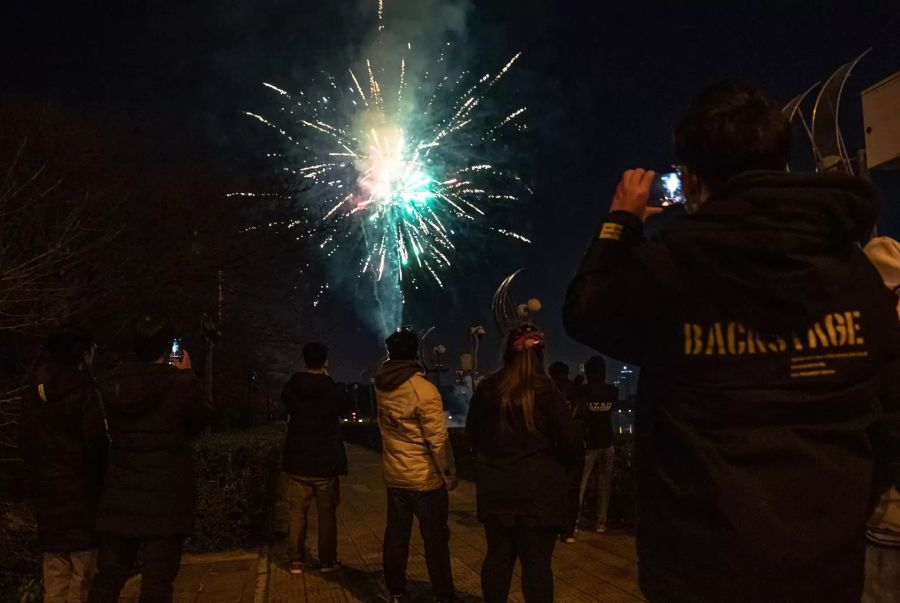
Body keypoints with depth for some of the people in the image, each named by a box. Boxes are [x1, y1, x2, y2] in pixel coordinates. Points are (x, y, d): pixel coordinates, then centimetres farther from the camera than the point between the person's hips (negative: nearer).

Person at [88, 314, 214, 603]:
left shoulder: (112, 383, -4)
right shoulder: (182, 383, -17)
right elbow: (204, 417, 2)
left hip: (120, 495, 4)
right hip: (166, 497, -4)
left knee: (109, 574, 16)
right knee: (157, 579, 5)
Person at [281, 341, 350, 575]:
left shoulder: (291, 388, -5)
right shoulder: (331, 389, -11)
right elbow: (345, 406, 9)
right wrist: (327, 380, 10)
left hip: (298, 462, 2)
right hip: (326, 462, -2)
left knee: (297, 513, 10)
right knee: (327, 514, 8)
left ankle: (296, 561, 14)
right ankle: (327, 561, 12)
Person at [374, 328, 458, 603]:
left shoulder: (382, 384, -3)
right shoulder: (424, 389, -20)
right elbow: (438, 438, -18)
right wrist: (449, 473, -8)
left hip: (394, 476, 6)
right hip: (426, 478, -5)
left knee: (396, 535, 13)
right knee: (435, 539, 5)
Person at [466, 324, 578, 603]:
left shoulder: (487, 389, -1)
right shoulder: (547, 391, -12)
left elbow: (472, 434, 12)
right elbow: (569, 443, -10)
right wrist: (557, 470, 10)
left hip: (495, 488, 4)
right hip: (538, 490, -3)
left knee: (498, 556, 13)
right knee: (537, 561, 3)